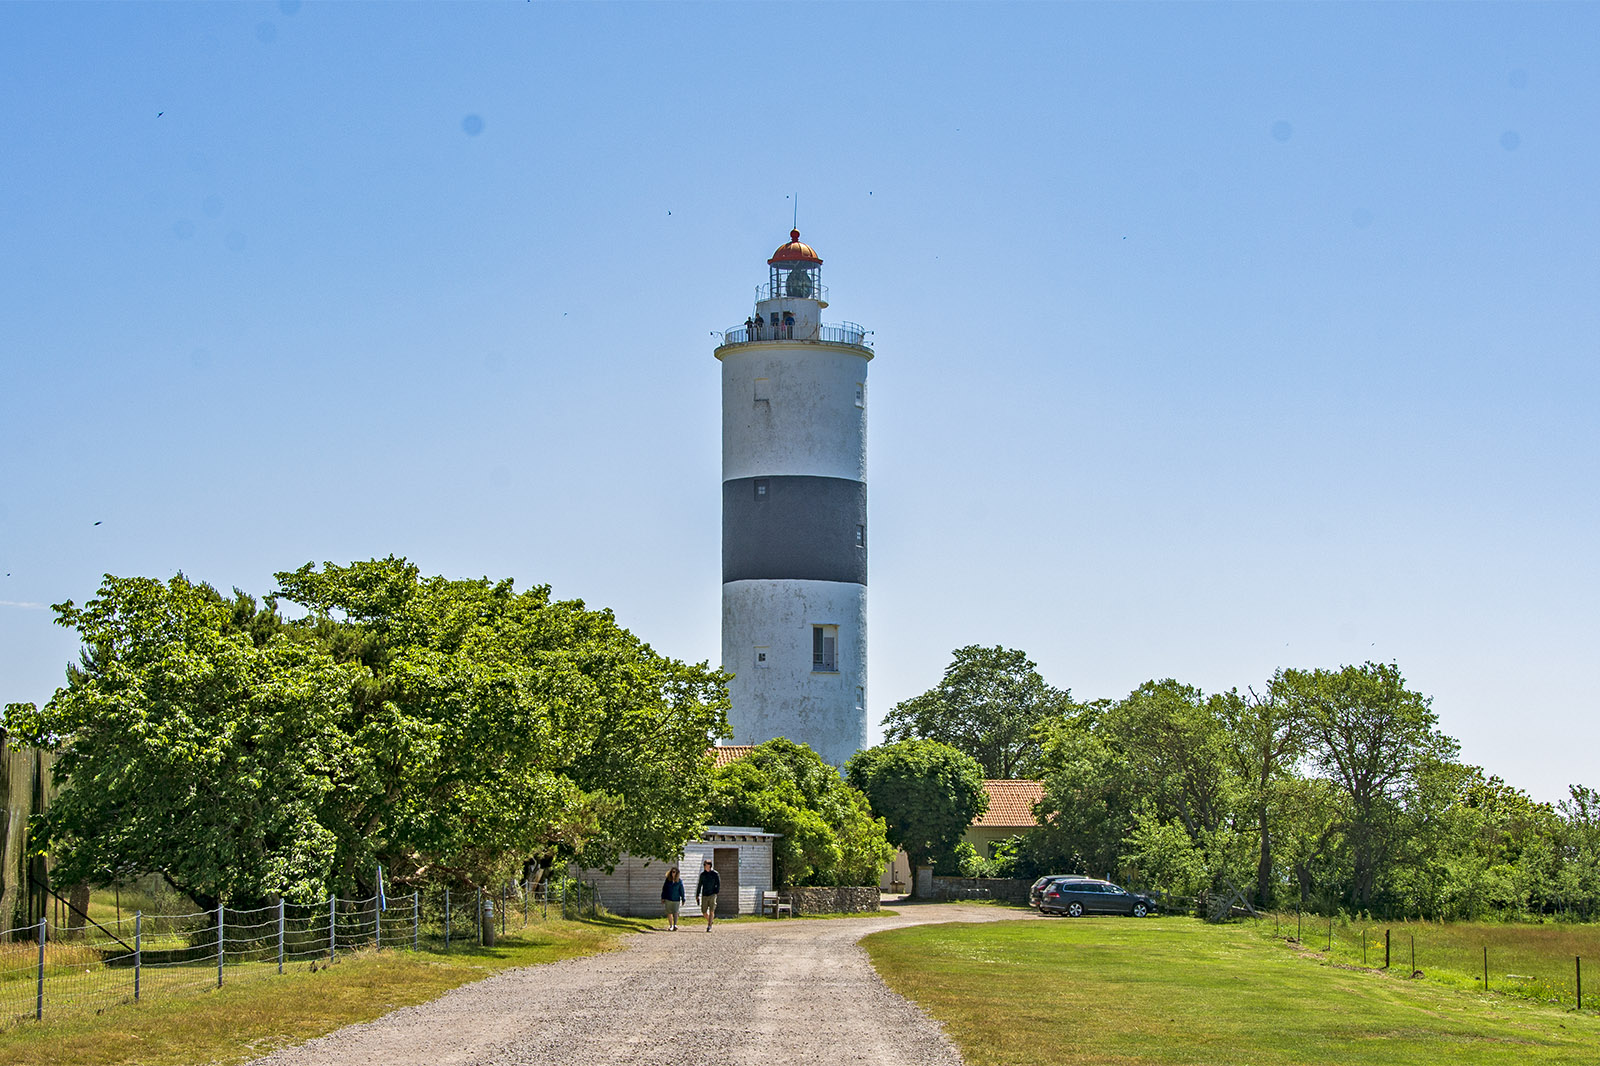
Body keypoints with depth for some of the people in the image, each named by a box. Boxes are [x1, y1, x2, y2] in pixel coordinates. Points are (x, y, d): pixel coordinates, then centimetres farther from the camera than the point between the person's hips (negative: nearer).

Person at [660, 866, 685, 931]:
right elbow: (664, 889, 9)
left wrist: (683, 900, 1)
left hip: (676, 899, -2)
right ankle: (671, 926, 17)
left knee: (675, 912, -15)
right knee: (669, 913, 6)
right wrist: (663, 898, 6)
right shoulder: (668, 879, 4)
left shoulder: (679, 880, -1)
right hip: (668, 899, 2)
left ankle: (675, 925, -23)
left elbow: (682, 890, 2)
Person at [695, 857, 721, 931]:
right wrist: (697, 895, 13)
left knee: (711, 911, -11)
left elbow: (718, 884, 3)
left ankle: (709, 926, -9)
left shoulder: (715, 874, -1)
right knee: (704, 911, 3)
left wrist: (716, 892, -7)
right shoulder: (702, 874, 8)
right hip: (704, 895, 3)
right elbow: (699, 885, 14)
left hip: (712, 895, -3)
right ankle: (710, 921, 28)